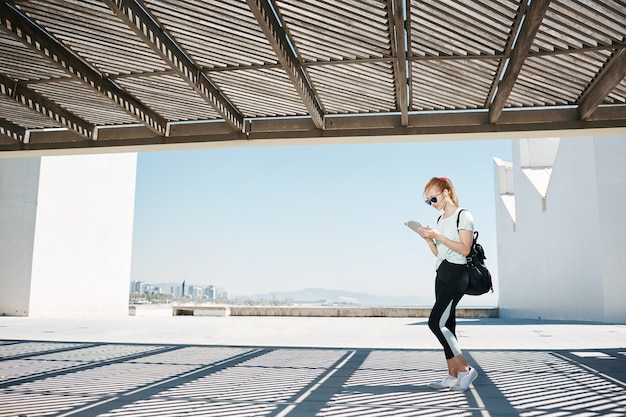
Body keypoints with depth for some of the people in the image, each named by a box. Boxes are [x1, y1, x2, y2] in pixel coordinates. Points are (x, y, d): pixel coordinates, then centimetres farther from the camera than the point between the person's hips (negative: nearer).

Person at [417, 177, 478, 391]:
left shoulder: (463, 216, -6)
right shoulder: (440, 220, 18)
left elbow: (464, 249, -15)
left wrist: (438, 236, -17)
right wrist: (428, 239, 3)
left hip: (456, 274, -8)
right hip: (441, 275, 8)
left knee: (436, 322, -16)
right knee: (446, 324, 4)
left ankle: (465, 369, -8)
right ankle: (453, 375, 7)